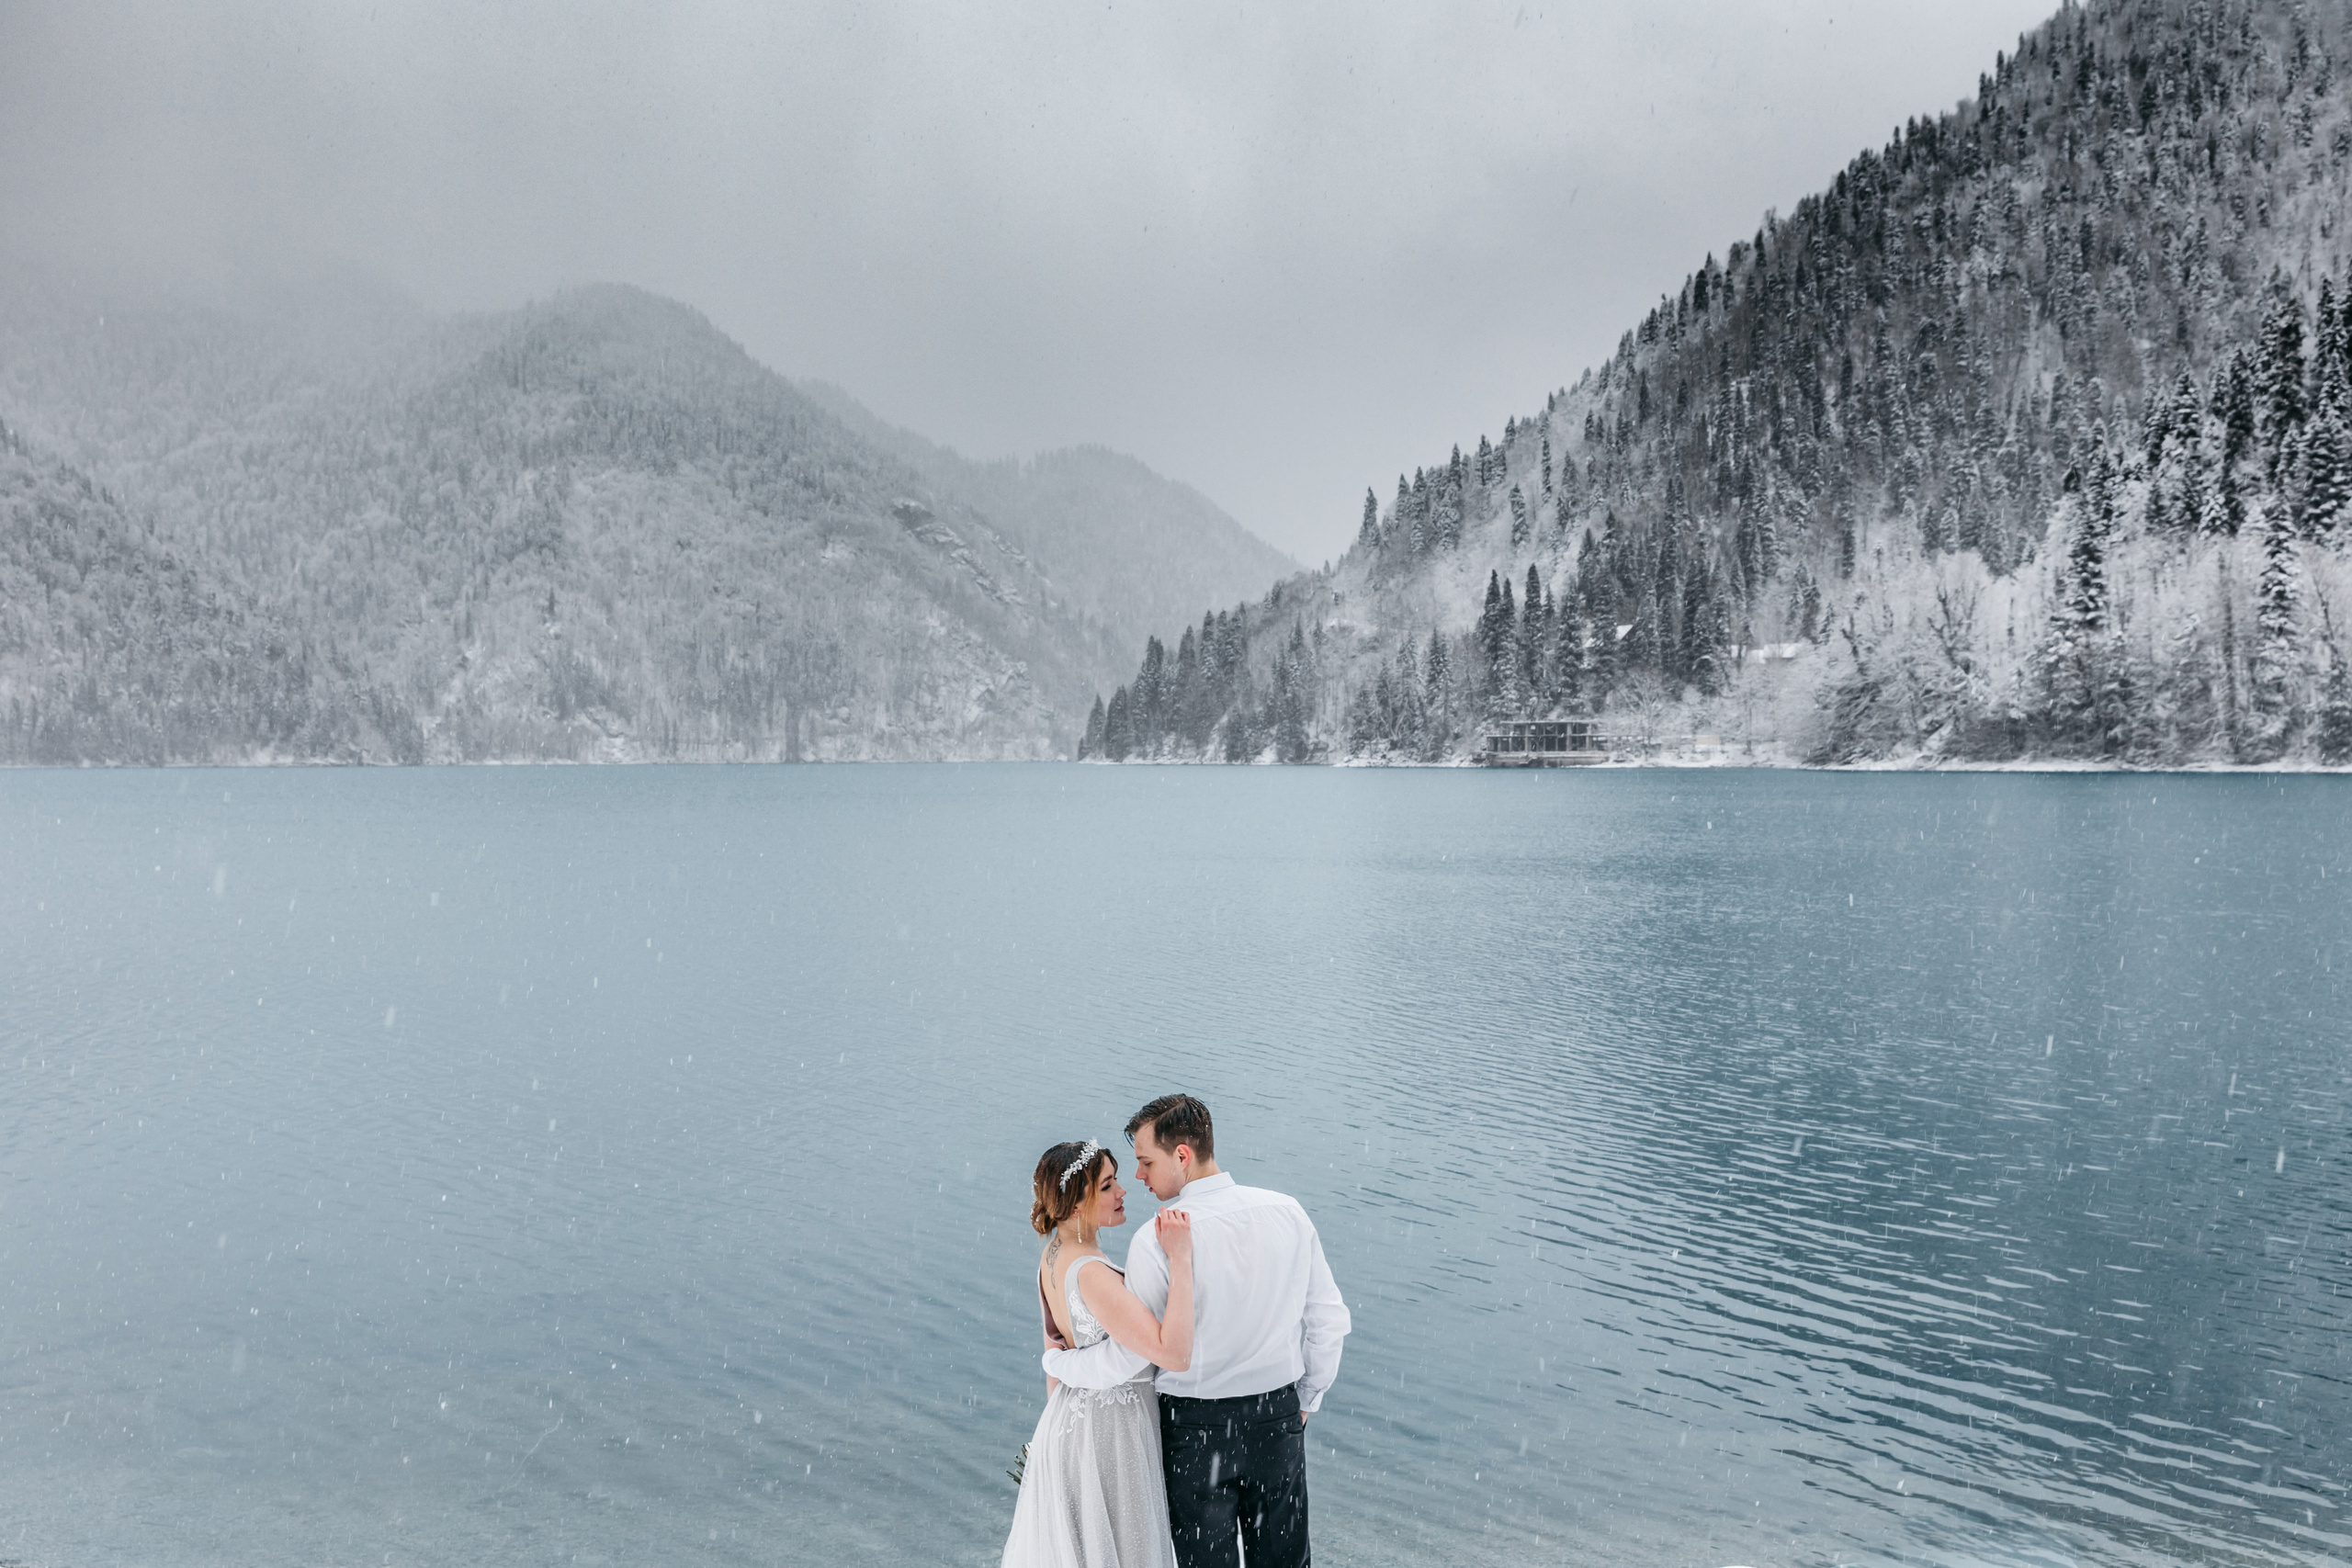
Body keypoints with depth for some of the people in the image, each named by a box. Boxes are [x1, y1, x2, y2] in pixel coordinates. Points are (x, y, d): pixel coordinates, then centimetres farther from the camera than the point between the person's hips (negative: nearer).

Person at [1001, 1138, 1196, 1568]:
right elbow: (1175, 1353, -36)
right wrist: (1180, 1259, -34)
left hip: (1069, 1416, 9)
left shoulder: (1053, 1254, 0)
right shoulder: (1089, 1274, -30)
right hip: (1110, 1432, -9)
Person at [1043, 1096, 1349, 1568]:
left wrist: (1055, 1361, 1)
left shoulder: (1157, 1242, -21)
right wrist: (1306, 1401, 15)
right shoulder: (1287, 1212, -6)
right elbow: (1329, 1319, 1)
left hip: (1195, 1427, -4)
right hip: (1278, 1419, 4)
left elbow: (1127, 1357, -17)